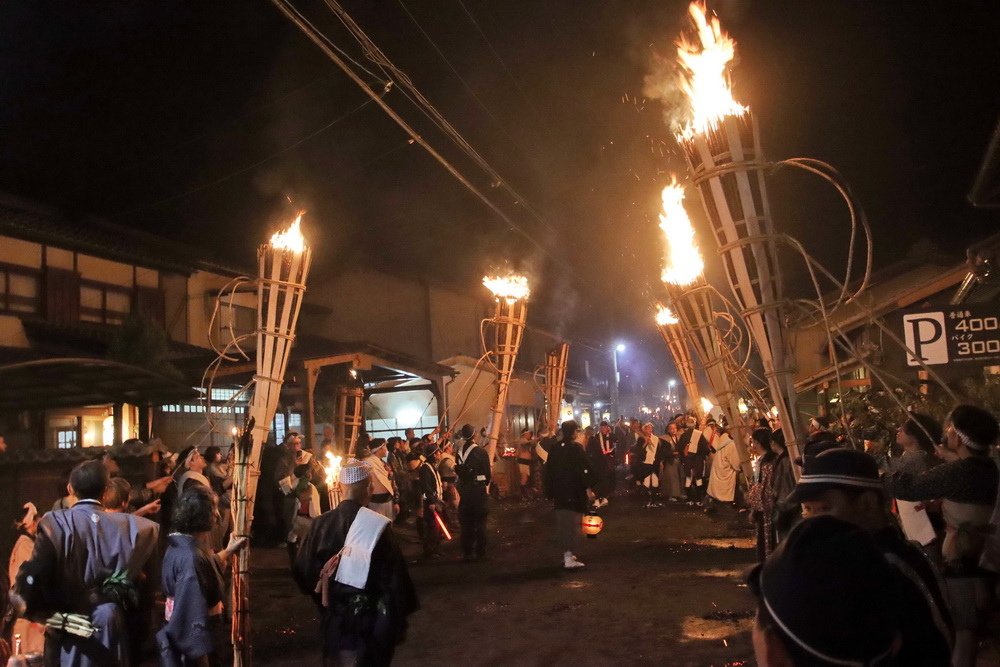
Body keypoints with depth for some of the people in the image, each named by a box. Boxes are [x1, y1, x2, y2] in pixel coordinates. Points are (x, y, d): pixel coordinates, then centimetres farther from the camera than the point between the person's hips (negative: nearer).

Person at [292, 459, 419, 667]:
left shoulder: (321, 524, -10)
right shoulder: (378, 526, -19)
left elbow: (303, 571, -1)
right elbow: (394, 579, -15)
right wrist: (399, 622, -3)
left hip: (333, 621, 3)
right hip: (370, 622, -3)